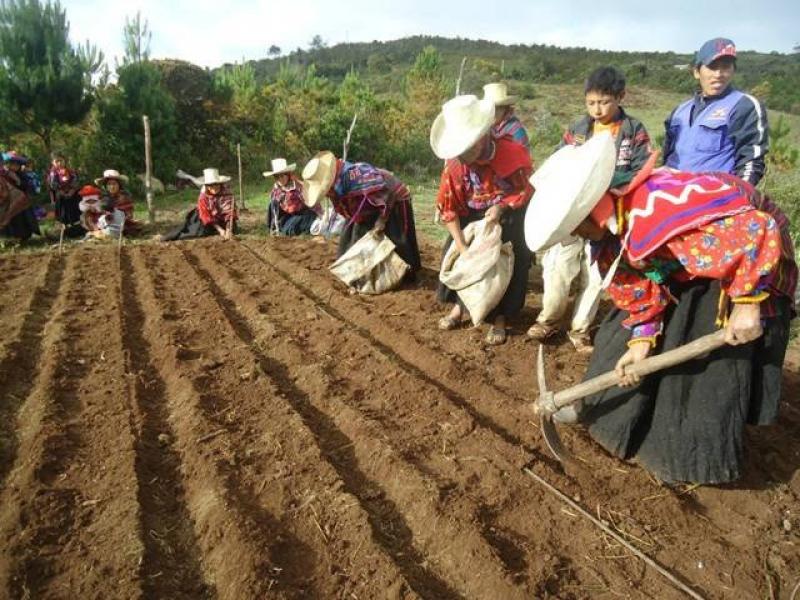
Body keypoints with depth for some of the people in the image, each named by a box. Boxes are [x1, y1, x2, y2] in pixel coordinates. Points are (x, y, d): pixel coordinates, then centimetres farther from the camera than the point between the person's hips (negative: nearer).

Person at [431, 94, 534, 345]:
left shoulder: (513, 153, -28)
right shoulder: (454, 164, -22)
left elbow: (526, 190, -13)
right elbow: (448, 207, -17)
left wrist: (501, 207, -30)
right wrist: (461, 245, -23)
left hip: (509, 213, -2)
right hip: (472, 215, 3)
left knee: (511, 260, -9)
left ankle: (499, 318, 4)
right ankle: (460, 305, 19)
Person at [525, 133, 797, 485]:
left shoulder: (666, 201, -39)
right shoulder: (607, 238, -11)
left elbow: (756, 230, -39)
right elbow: (639, 293, -3)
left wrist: (747, 304, -33)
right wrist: (641, 342, -13)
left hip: (747, 263, -8)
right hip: (682, 273, 8)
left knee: (710, 361, -6)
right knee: (623, 338, 8)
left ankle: (693, 455, 14)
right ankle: (599, 407, 29)